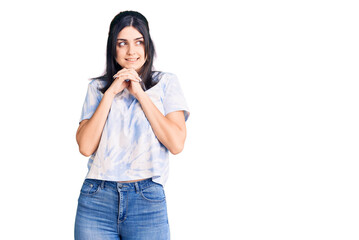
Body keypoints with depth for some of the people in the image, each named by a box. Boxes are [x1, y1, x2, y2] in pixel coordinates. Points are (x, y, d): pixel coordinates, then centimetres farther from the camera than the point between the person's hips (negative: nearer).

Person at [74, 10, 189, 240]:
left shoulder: (166, 82, 6)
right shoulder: (97, 87, 11)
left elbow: (176, 143, -6)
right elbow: (86, 147, -2)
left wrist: (140, 93, -5)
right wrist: (111, 93, -4)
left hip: (148, 201, -1)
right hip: (97, 198, 1)